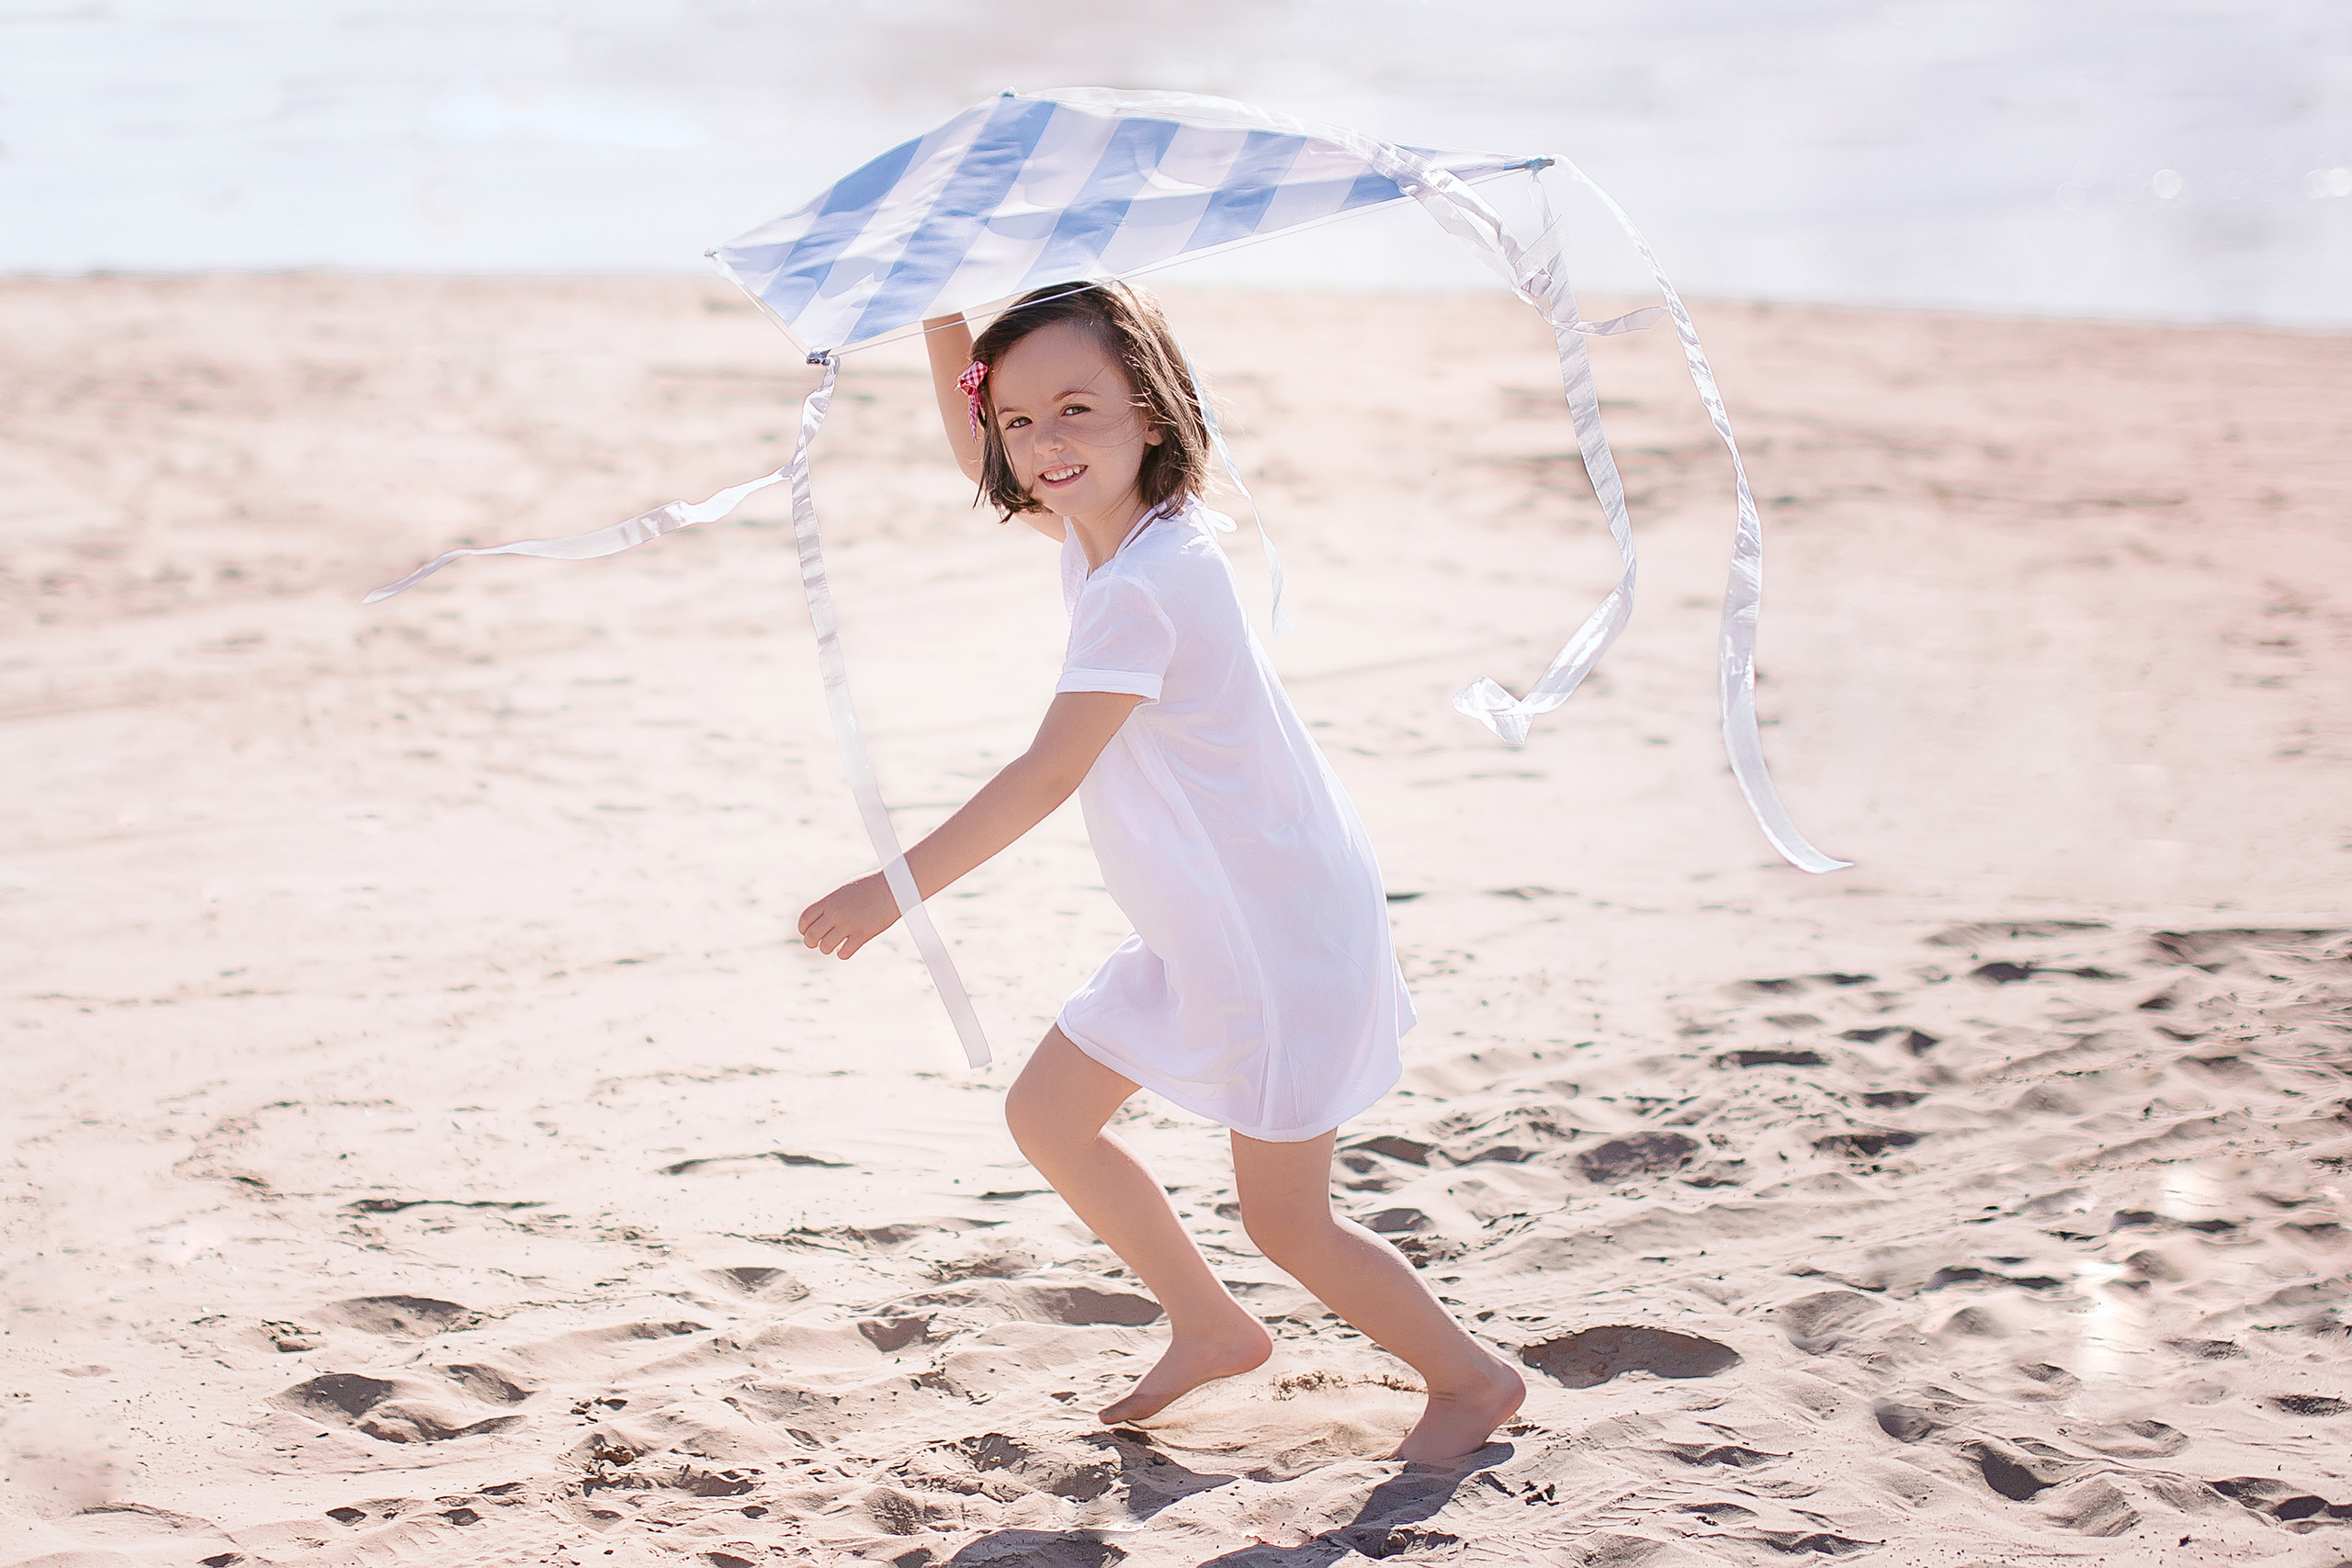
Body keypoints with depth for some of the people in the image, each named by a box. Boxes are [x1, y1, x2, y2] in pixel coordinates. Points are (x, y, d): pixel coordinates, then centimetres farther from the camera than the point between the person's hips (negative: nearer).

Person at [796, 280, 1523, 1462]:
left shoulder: (1144, 583, -27)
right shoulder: (1096, 528, 1)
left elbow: (1048, 775, -29)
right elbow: (979, 460, 19)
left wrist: (895, 889, -27)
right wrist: (943, 319, 5)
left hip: (1286, 929, -10)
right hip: (1197, 930, 10)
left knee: (1283, 1218, 0)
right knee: (1046, 1115, 13)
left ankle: (1470, 1377, 23)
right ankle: (1210, 1327, 30)